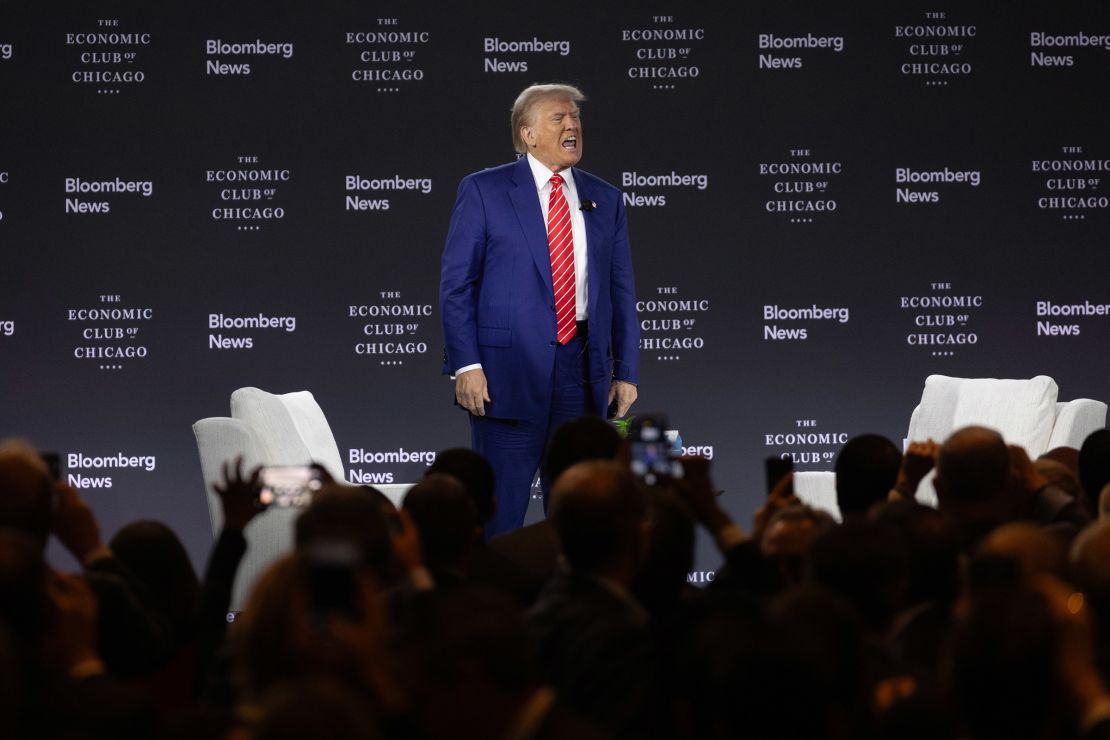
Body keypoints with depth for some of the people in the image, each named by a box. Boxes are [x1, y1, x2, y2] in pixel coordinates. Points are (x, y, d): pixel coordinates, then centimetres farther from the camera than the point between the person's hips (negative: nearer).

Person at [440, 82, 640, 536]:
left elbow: (621, 291, 14)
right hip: (509, 368, -4)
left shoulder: (605, 200, 13)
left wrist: (626, 371, 7)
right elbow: (455, 284, -2)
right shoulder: (483, 191, 1)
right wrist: (465, 364, -12)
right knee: (499, 510, -4)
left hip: (583, 369, 4)